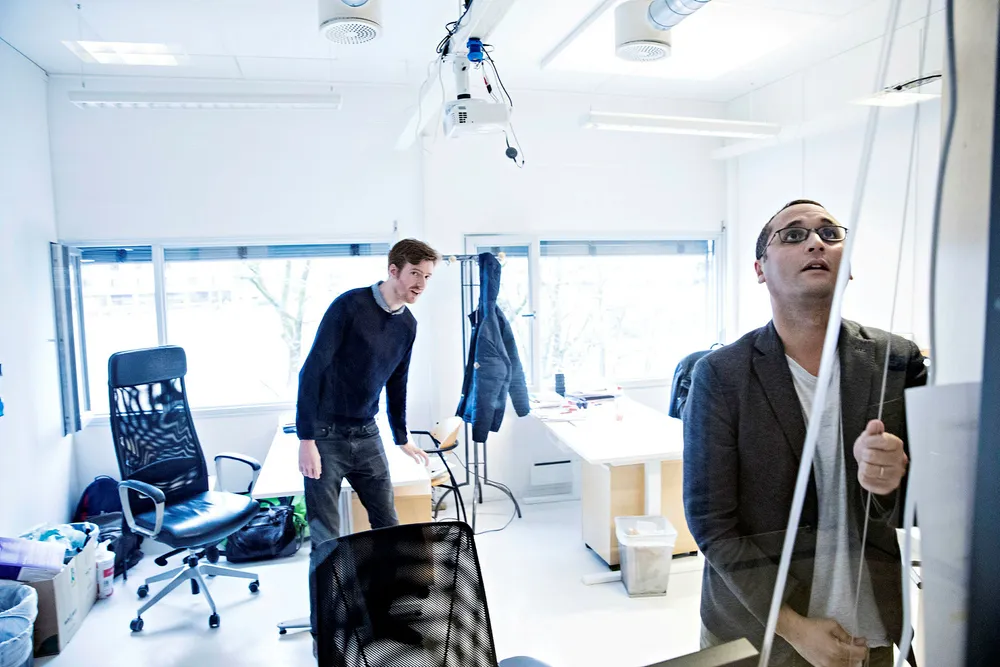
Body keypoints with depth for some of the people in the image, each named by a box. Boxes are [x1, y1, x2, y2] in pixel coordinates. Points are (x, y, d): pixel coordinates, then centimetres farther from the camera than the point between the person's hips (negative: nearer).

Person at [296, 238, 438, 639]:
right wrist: (306, 440, -19)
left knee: (388, 526, 9)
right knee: (326, 539, 1)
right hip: (325, 437, -6)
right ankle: (321, 628, 20)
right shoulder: (349, 306, -16)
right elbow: (312, 371, -16)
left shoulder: (407, 324, 5)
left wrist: (402, 439, 25)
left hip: (366, 437, 6)